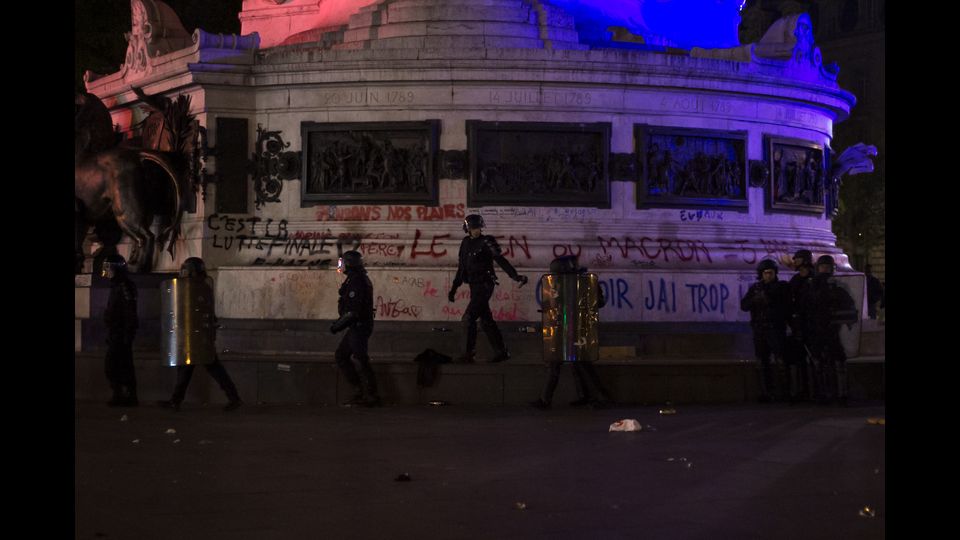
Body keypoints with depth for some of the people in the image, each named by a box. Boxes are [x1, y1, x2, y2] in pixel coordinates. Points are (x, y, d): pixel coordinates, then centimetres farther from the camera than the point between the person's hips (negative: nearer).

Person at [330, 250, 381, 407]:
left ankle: (371, 397, -5)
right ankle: (361, 390, 15)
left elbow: (354, 311, -23)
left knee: (360, 360, -9)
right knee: (341, 356, 14)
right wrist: (339, 322, 21)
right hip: (356, 327, 11)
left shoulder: (356, 281, -17)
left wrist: (338, 325, -16)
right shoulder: (359, 279, 16)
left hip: (359, 327, -11)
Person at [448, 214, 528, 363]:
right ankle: (502, 352, 15)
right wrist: (454, 288, 22)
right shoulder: (466, 243, 12)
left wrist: (515, 276, -28)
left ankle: (470, 353, -6)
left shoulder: (486, 242, -9)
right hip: (475, 286, 7)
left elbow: (500, 260, -17)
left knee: (468, 318, -12)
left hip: (484, 285, -7)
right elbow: (462, 268, 20)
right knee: (486, 320, 9)